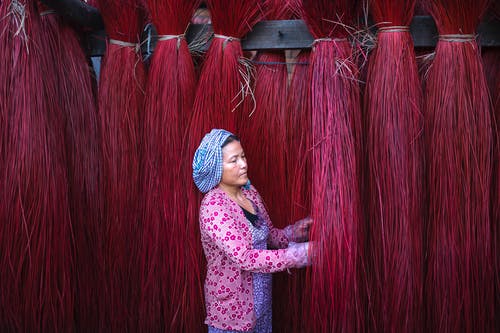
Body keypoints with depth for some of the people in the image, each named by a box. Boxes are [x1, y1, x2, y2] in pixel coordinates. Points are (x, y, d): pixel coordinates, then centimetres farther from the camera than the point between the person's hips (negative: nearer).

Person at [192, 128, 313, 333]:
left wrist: (296, 230, -12)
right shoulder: (213, 207, -23)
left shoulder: (250, 193, 1)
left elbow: (269, 235, 9)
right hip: (232, 307, -7)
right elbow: (244, 258, -30)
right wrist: (301, 253, -31)